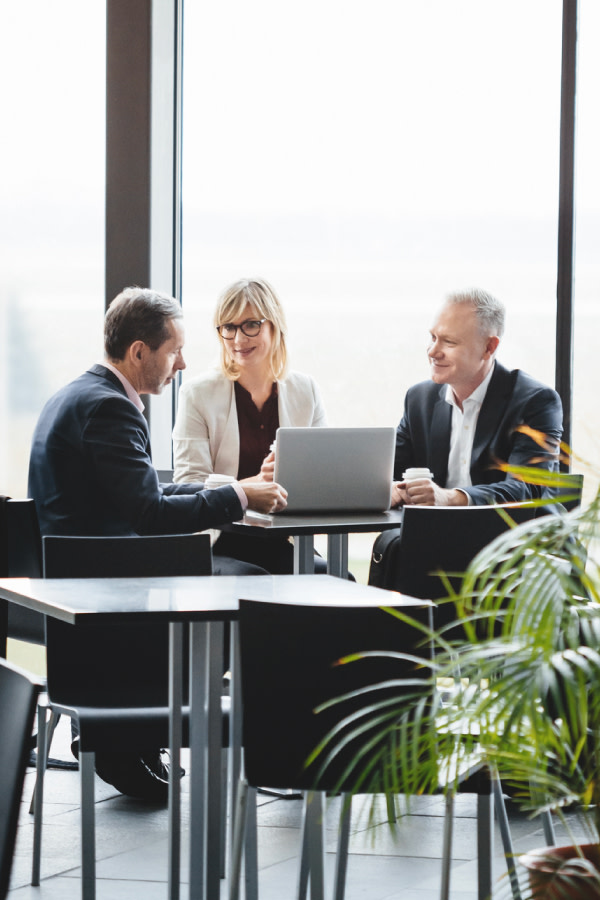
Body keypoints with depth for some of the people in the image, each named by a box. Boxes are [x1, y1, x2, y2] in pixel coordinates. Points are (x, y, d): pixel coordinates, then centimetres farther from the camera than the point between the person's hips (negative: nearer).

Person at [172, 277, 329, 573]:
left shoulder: (305, 391, 13)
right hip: (220, 546, -4)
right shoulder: (197, 393, 3)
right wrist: (255, 484, -23)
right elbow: (188, 487, -6)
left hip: (285, 546, 4)